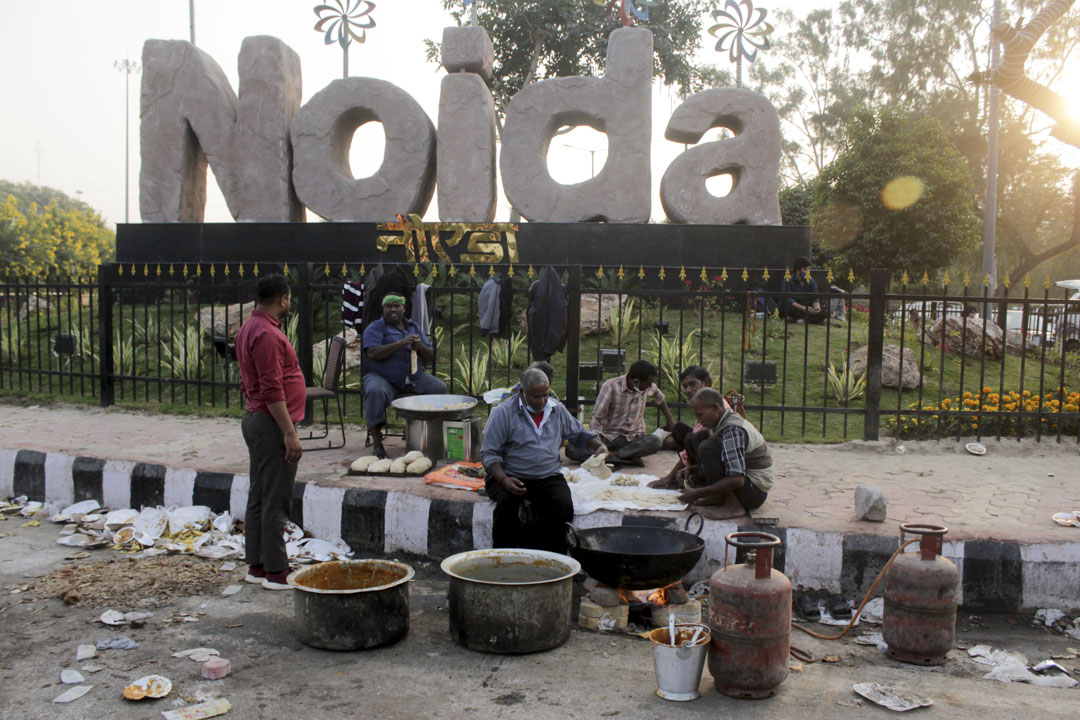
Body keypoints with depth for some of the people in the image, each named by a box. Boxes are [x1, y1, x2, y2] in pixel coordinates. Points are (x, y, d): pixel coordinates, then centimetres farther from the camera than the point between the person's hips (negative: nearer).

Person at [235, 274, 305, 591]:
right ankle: (275, 572, 0)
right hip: (272, 424, -11)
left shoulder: (249, 328, 14)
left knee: (259, 497, 13)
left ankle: (257, 565, 20)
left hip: (255, 420, 11)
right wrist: (290, 433, -22)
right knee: (275, 501, -5)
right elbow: (272, 390, -24)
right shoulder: (267, 334, -19)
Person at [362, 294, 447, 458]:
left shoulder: (414, 327, 17)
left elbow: (430, 356, 13)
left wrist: (420, 347, -11)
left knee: (439, 387, -16)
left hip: (414, 378, 5)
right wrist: (400, 343, -23)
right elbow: (373, 353, -16)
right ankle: (376, 440, -30)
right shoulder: (375, 328, 3)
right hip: (382, 377, -4)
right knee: (376, 391, -36)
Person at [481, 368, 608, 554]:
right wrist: (503, 480, -23)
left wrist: (599, 445, 4)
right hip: (511, 477, -3)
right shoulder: (503, 412, -4)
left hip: (549, 477, 3)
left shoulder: (558, 410, 12)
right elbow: (489, 454, -6)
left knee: (564, 506, -26)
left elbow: (578, 434, 26)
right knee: (508, 503, -34)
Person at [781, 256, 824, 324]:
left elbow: (815, 298, 1)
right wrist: (803, 308, -34)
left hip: (806, 308, 5)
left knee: (822, 314, -23)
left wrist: (816, 307, -24)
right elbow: (787, 300, -22)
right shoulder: (787, 281, -11)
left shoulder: (811, 282, 6)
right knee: (787, 308, -40)